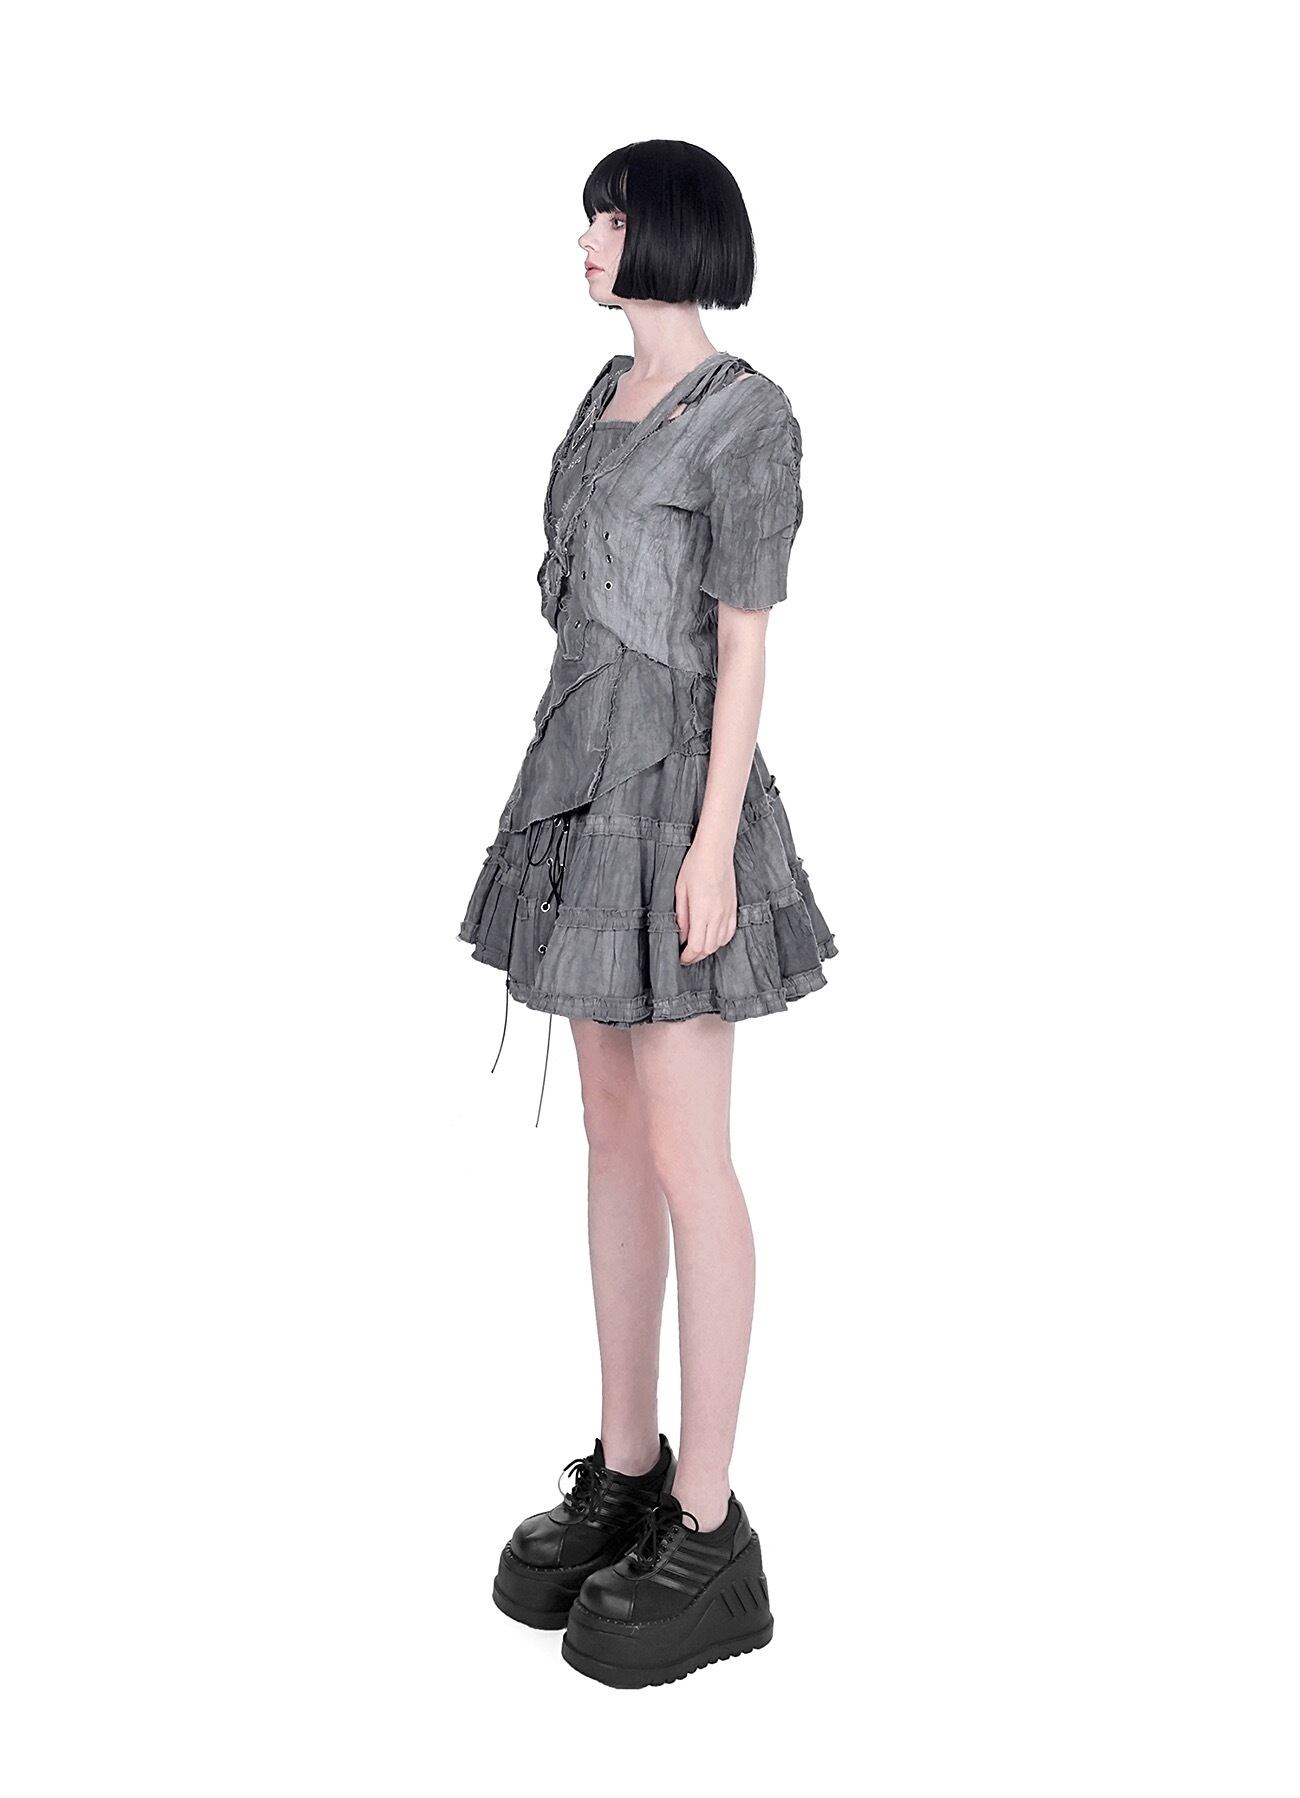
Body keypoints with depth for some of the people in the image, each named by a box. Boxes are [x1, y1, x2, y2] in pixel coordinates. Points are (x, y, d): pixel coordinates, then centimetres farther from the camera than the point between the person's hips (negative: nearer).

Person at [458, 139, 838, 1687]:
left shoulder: (746, 414, -11)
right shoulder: (617, 389, 16)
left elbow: (746, 641, -15)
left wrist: (712, 847, -19)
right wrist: (567, 790, 19)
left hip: (674, 797, -9)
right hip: (589, 779, 9)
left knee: (684, 1159, -6)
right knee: (612, 1130, 11)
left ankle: (710, 1541, 5)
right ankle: (624, 1474, 22)